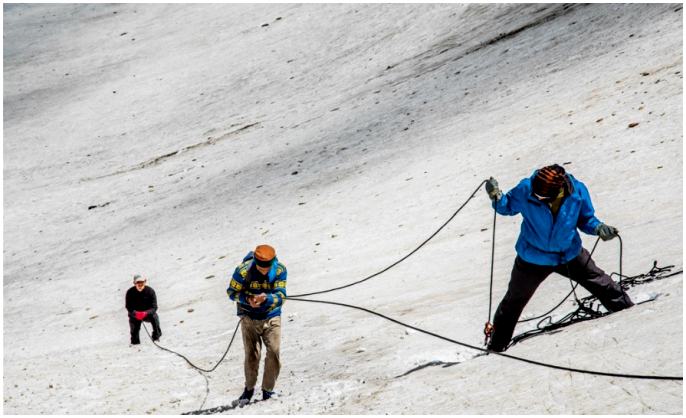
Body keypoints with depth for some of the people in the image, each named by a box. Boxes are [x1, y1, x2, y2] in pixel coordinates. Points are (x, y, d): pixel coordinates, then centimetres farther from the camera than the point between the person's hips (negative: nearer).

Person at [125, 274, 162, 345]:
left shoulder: (150, 291, -17)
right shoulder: (130, 293, -14)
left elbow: (154, 307, -20)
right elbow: (129, 307, -13)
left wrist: (146, 313, -41)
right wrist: (136, 313, -36)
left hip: (147, 313, -1)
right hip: (135, 314, 1)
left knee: (154, 317, -30)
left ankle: (156, 336, -11)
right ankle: (134, 341, 21)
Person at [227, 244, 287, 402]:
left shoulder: (280, 270, -17)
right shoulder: (243, 271, -21)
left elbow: (281, 296, -18)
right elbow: (232, 291, -10)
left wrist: (266, 299, -39)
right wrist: (247, 300, -28)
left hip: (271, 316, 1)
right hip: (250, 317, -1)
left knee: (274, 353, -8)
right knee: (251, 354, -2)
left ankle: (268, 390, 8)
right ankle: (249, 389, 21)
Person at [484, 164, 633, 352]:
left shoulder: (578, 192, -22)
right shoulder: (526, 190, -26)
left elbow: (585, 219, -4)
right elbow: (508, 207, -7)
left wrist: (598, 228, -25)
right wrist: (496, 197, -28)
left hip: (570, 255, 1)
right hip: (533, 258, -1)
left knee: (600, 283, 14)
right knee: (514, 301, 13)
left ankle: (627, 310, 40)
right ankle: (497, 345, 31)